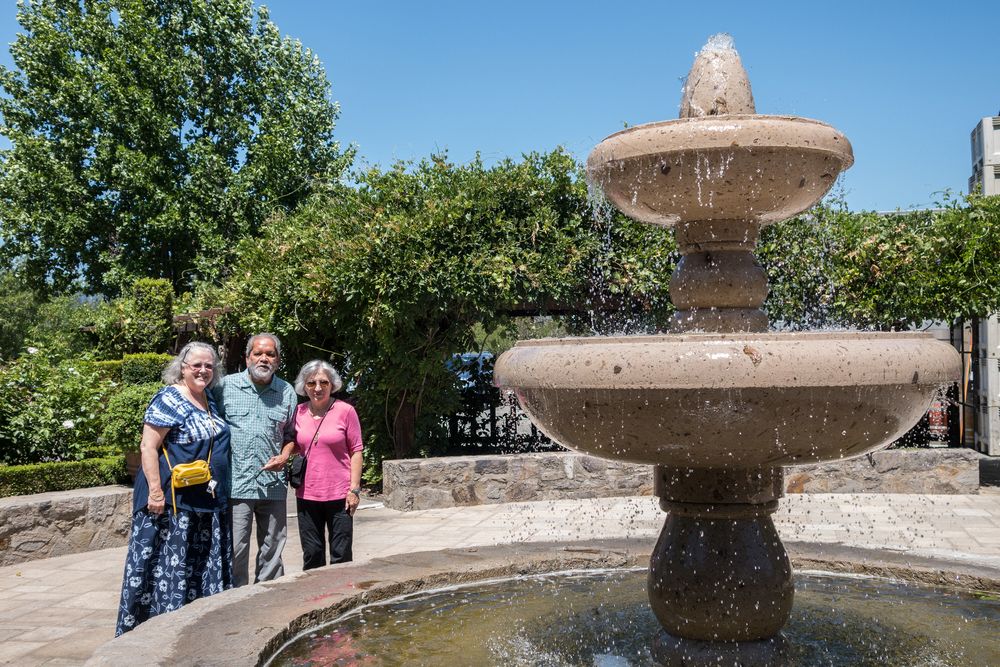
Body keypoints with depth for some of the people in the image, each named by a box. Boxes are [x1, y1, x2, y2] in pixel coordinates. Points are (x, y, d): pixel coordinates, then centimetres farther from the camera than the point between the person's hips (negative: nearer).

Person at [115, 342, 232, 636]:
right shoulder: (169, 400, -11)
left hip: (207, 501, 8)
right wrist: (155, 491, -22)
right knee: (167, 563, -2)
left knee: (203, 565, 12)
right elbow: (148, 447, -16)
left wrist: (218, 491, 18)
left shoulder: (209, 400, 13)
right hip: (172, 499, -8)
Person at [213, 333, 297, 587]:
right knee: (235, 549, -1)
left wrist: (284, 456, -2)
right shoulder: (225, 386, 1)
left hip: (273, 485, 3)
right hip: (236, 483, -2)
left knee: (272, 550, 11)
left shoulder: (287, 392, 8)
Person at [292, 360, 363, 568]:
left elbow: (356, 451, -4)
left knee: (341, 555, 3)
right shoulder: (299, 412, 5)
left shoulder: (345, 411, -6)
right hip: (307, 495, 4)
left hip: (339, 495, -3)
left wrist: (354, 489, -8)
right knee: (312, 555, 12)